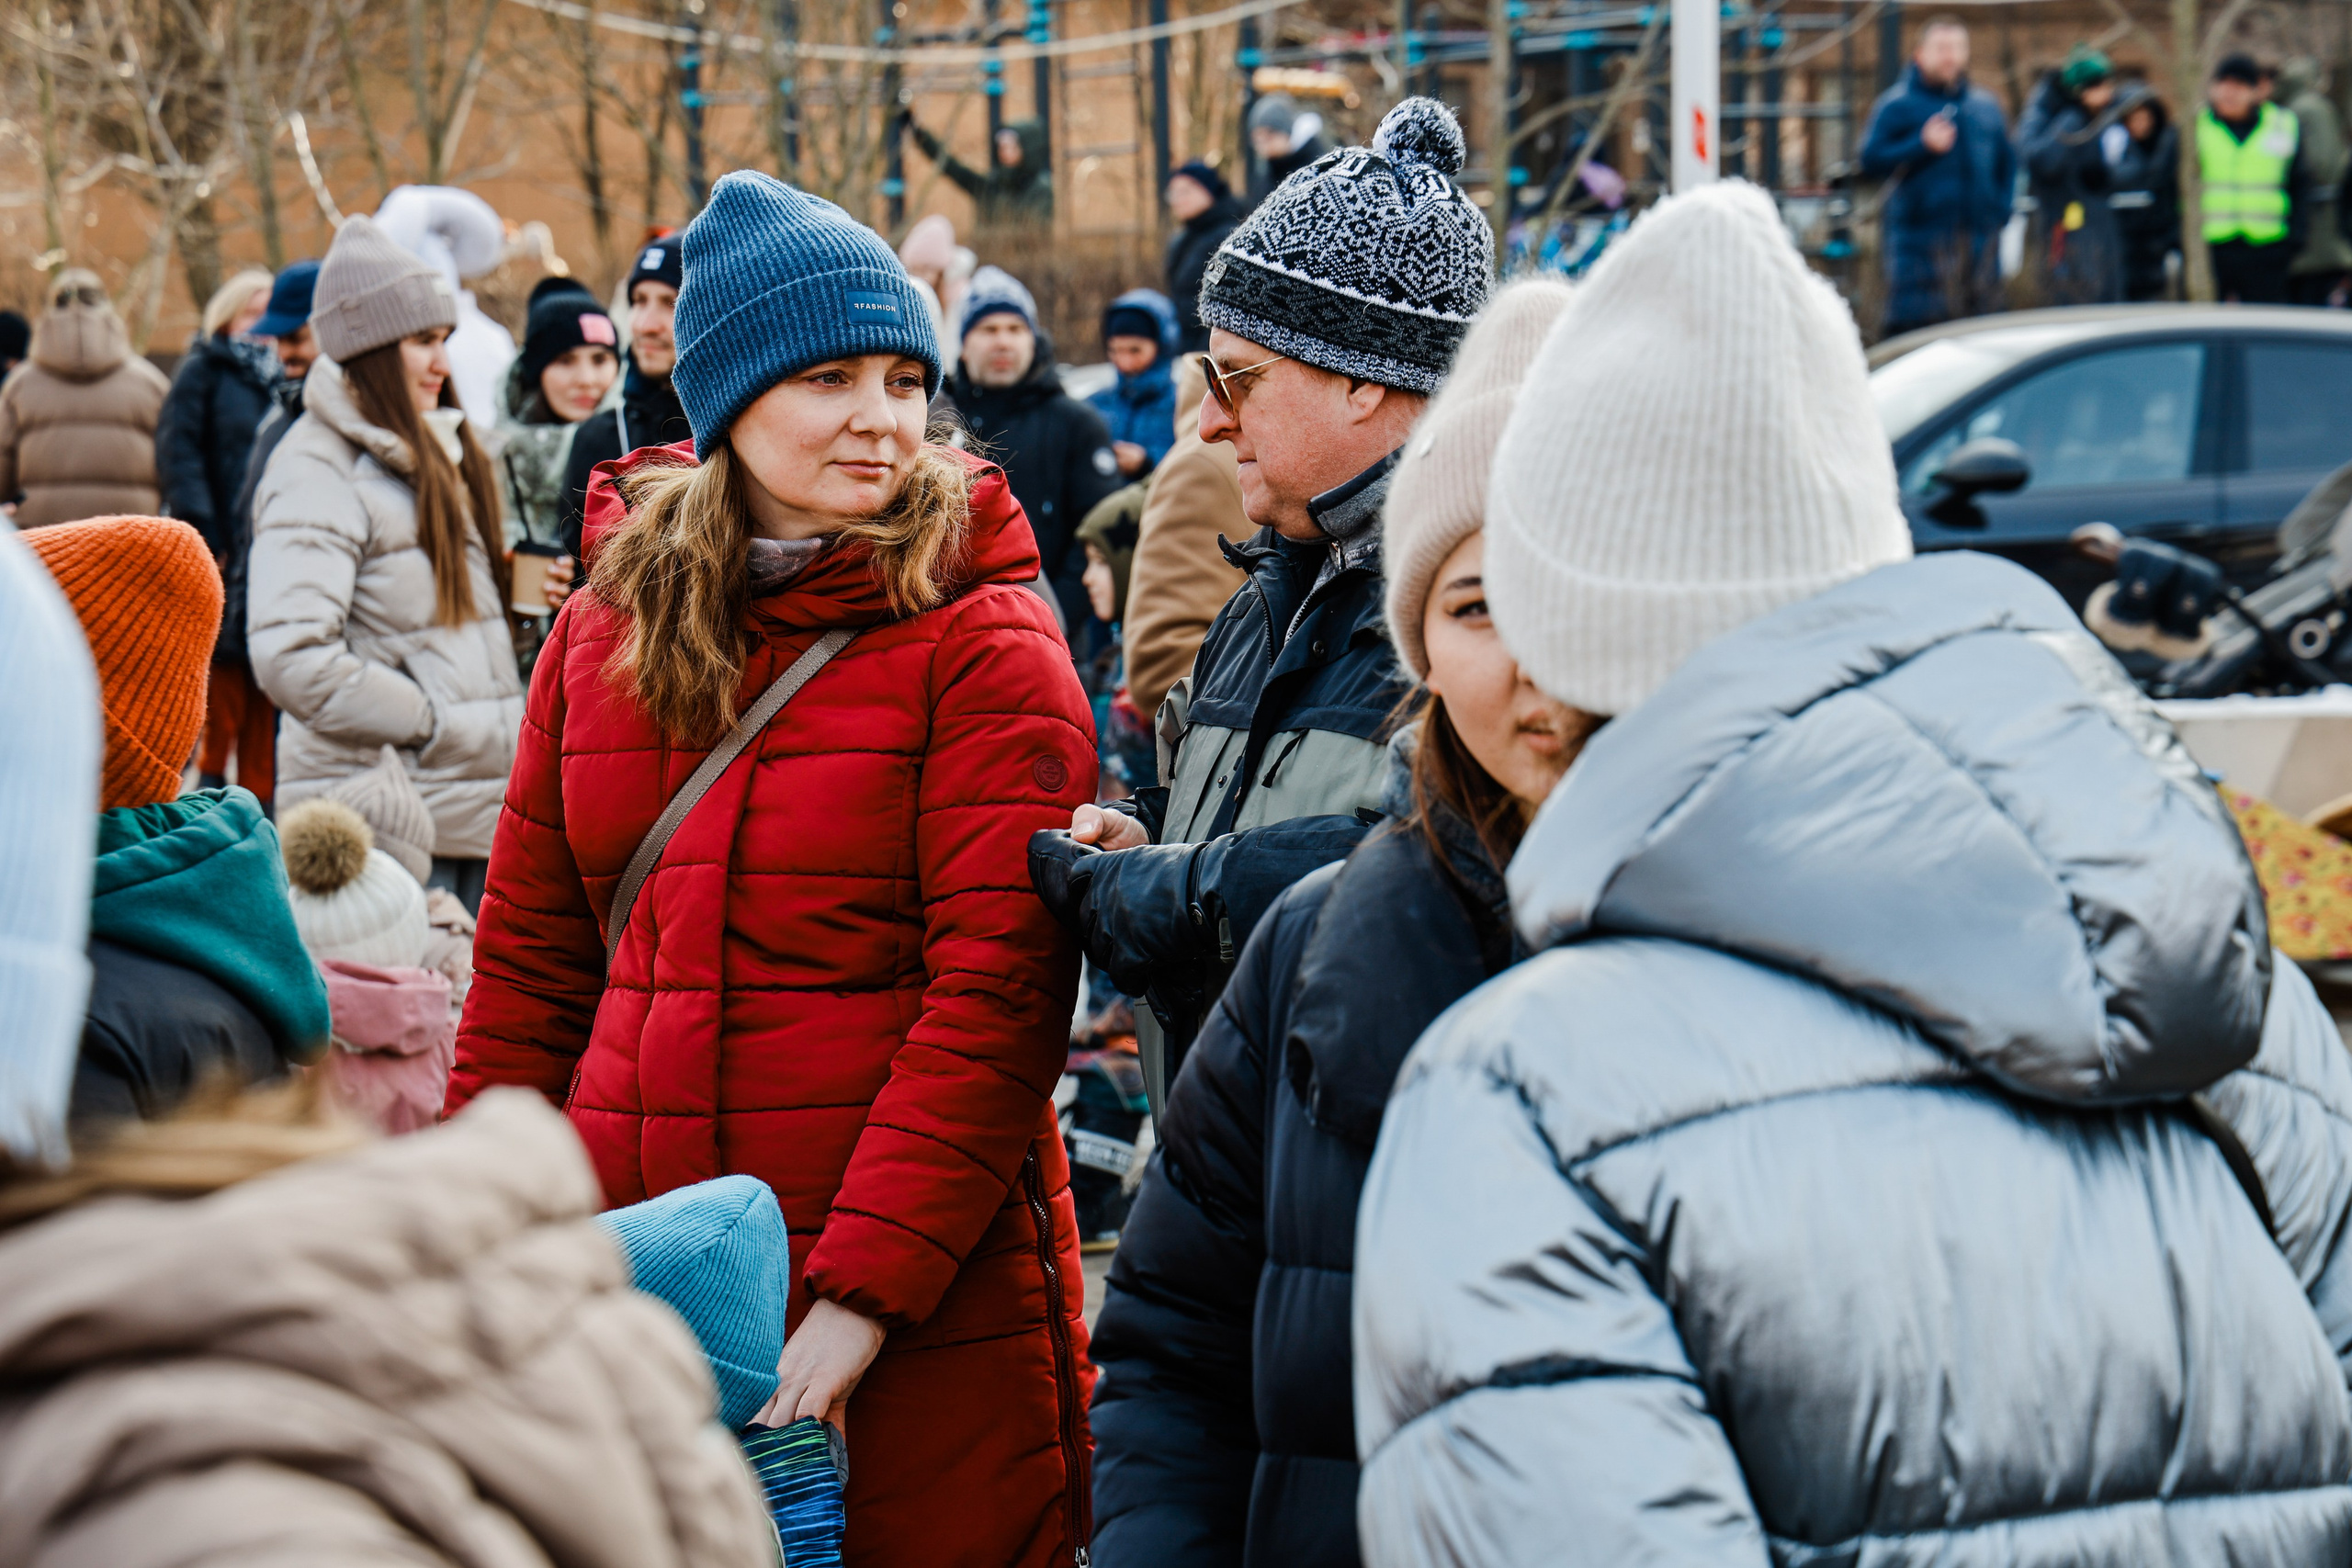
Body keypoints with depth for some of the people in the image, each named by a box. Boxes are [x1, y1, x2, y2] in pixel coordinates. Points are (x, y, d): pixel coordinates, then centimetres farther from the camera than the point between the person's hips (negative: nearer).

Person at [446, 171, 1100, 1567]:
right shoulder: (609, 624, 8)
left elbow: (999, 991, -13)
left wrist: (863, 1291, -20)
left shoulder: (984, 641, -6)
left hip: (928, 1308, -4)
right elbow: (531, 957, 14)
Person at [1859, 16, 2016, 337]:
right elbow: (1870, 162, -9)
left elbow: (2006, 163, 25)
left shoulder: (1986, 105, 17)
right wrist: (1923, 146, -17)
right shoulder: (1897, 105, 0)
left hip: (1979, 235, 5)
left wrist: (2002, 207, 11)